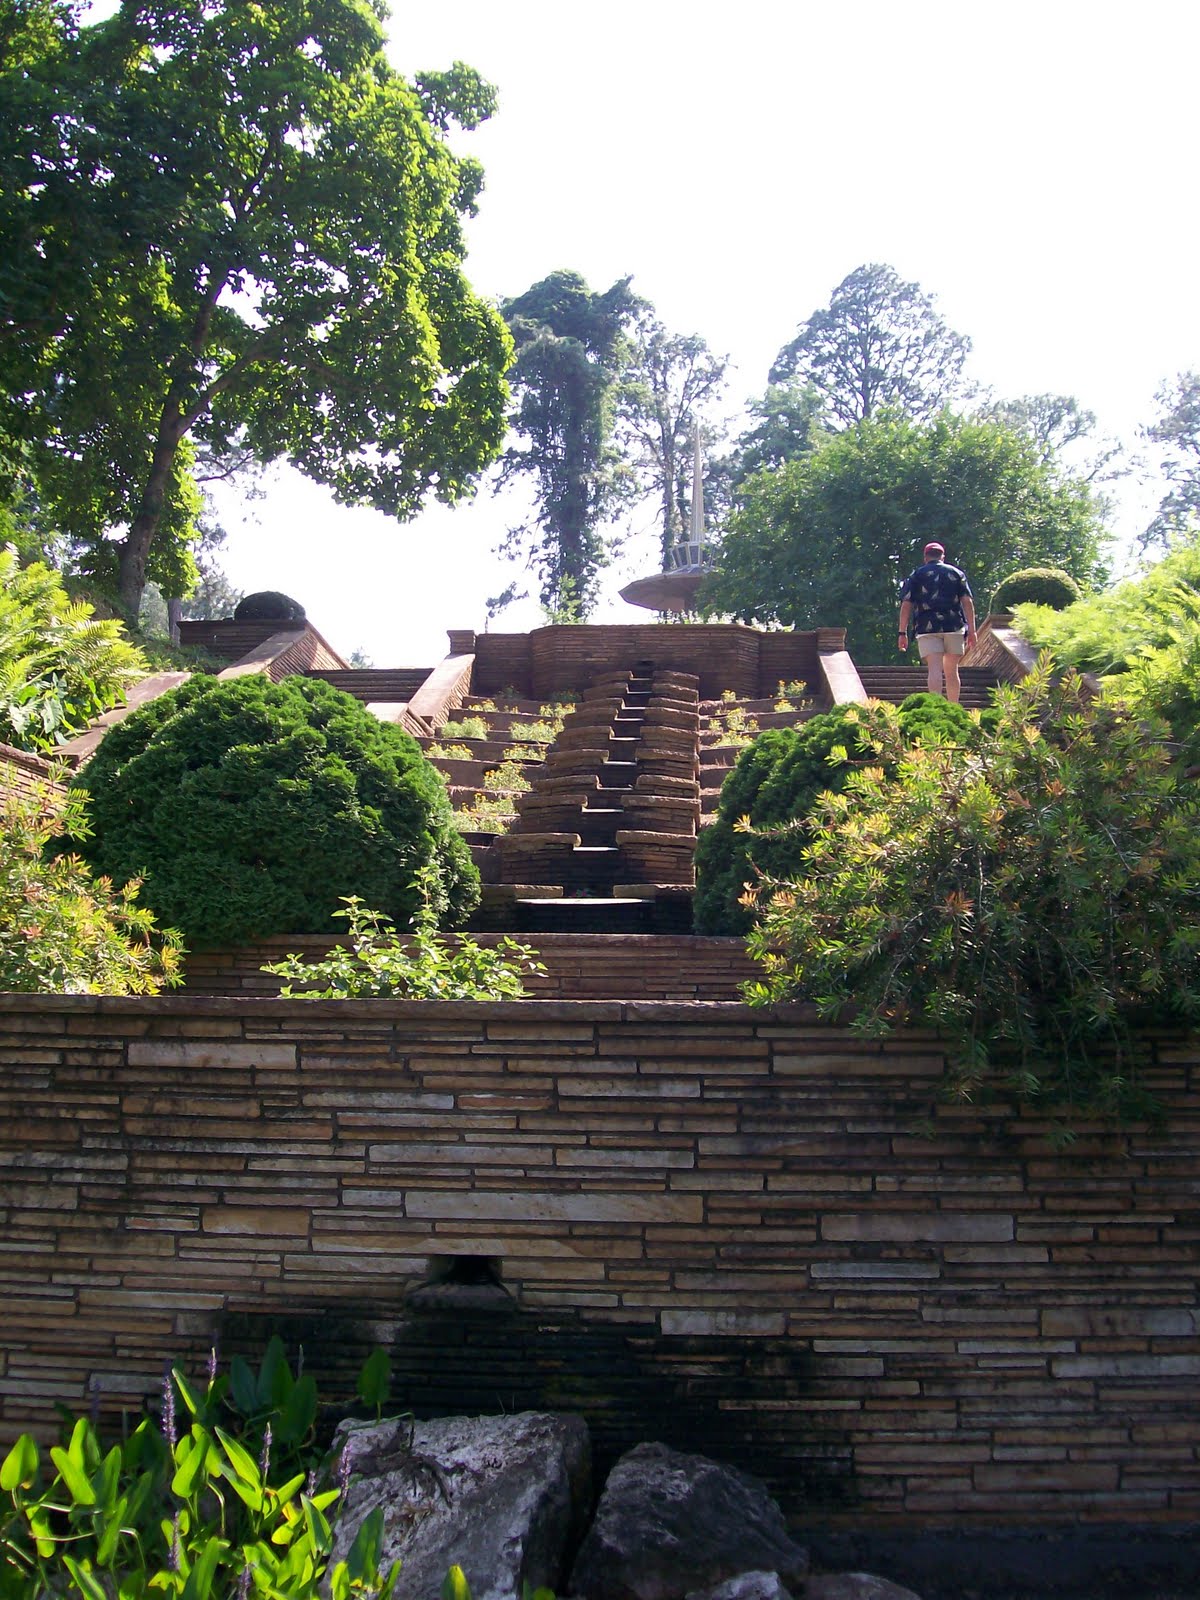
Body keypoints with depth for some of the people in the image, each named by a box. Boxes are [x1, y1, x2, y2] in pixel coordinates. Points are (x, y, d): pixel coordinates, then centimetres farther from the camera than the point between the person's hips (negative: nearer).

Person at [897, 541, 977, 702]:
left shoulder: (915, 575, 11)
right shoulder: (956, 573, 14)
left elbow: (906, 605, 2)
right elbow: (967, 601, 4)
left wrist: (903, 633, 2)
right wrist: (971, 630, 3)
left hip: (927, 628, -1)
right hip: (954, 627, 2)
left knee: (934, 669, -11)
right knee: (951, 671, 11)